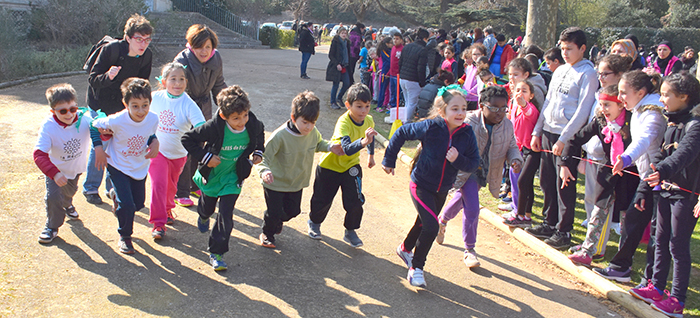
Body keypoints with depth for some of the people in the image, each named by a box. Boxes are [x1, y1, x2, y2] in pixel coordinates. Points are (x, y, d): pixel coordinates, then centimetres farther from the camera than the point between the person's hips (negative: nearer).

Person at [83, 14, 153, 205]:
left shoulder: (146, 56, -12)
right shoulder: (110, 49, -25)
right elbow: (92, 79, -24)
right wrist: (108, 76, -42)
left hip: (122, 105, 4)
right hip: (101, 104, -4)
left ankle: (113, 187, 23)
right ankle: (90, 188, 14)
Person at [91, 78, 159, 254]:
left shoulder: (153, 119, -19)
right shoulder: (117, 121, -29)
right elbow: (95, 125, -11)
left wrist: (154, 142, -17)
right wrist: (98, 149, -16)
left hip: (140, 168, 4)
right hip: (118, 167, -4)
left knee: (139, 203, 16)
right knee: (127, 205, -13)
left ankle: (116, 195, 50)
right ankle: (125, 236, 14)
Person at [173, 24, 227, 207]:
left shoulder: (216, 59, -7)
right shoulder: (181, 61, -24)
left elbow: (219, 86, 9)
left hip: (204, 109, 5)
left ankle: (195, 185, 33)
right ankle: (180, 193, 11)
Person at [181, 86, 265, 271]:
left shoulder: (252, 125, -20)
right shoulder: (214, 127, -30)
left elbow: (260, 133, 8)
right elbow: (188, 139, -18)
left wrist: (258, 151, -5)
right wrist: (205, 157, -25)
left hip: (233, 177, 1)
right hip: (212, 174, 0)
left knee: (226, 215, -8)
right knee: (208, 207, 24)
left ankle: (216, 253, 6)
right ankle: (203, 216, 63)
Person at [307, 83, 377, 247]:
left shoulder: (369, 121, -12)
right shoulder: (343, 123, -33)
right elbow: (347, 149, -48)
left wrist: (371, 155, 24)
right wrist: (363, 142, -64)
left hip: (351, 166, 4)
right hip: (330, 166, -4)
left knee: (355, 202, -5)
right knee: (322, 199, 11)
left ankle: (350, 231, 19)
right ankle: (314, 222, 42)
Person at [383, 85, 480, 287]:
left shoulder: (467, 134, -13)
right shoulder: (431, 127, -23)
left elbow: (474, 164, -8)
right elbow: (401, 133, -11)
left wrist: (458, 160, -29)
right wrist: (389, 161, -5)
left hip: (441, 191, 5)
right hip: (421, 185, -5)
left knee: (424, 223, 24)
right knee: (431, 227, -17)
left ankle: (406, 248, 53)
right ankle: (415, 268, 3)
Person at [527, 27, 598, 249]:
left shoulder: (587, 73, -7)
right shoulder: (560, 71, 15)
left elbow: (583, 111, -14)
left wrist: (563, 139, -18)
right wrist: (537, 131, 14)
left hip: (568, 136, -7)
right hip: (548, 132, 7)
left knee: (564, 184, -2)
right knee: (546, 180, 12)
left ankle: (564, 231, 8)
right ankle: (550, 223, 25)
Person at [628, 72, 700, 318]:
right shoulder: (671, 124, 10)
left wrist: (664, 170, -54)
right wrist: (644, 188, 14)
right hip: (666, 190, 8)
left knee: (678, 247, -1)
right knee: (661, 242, 14)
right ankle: (656, 287, 27)